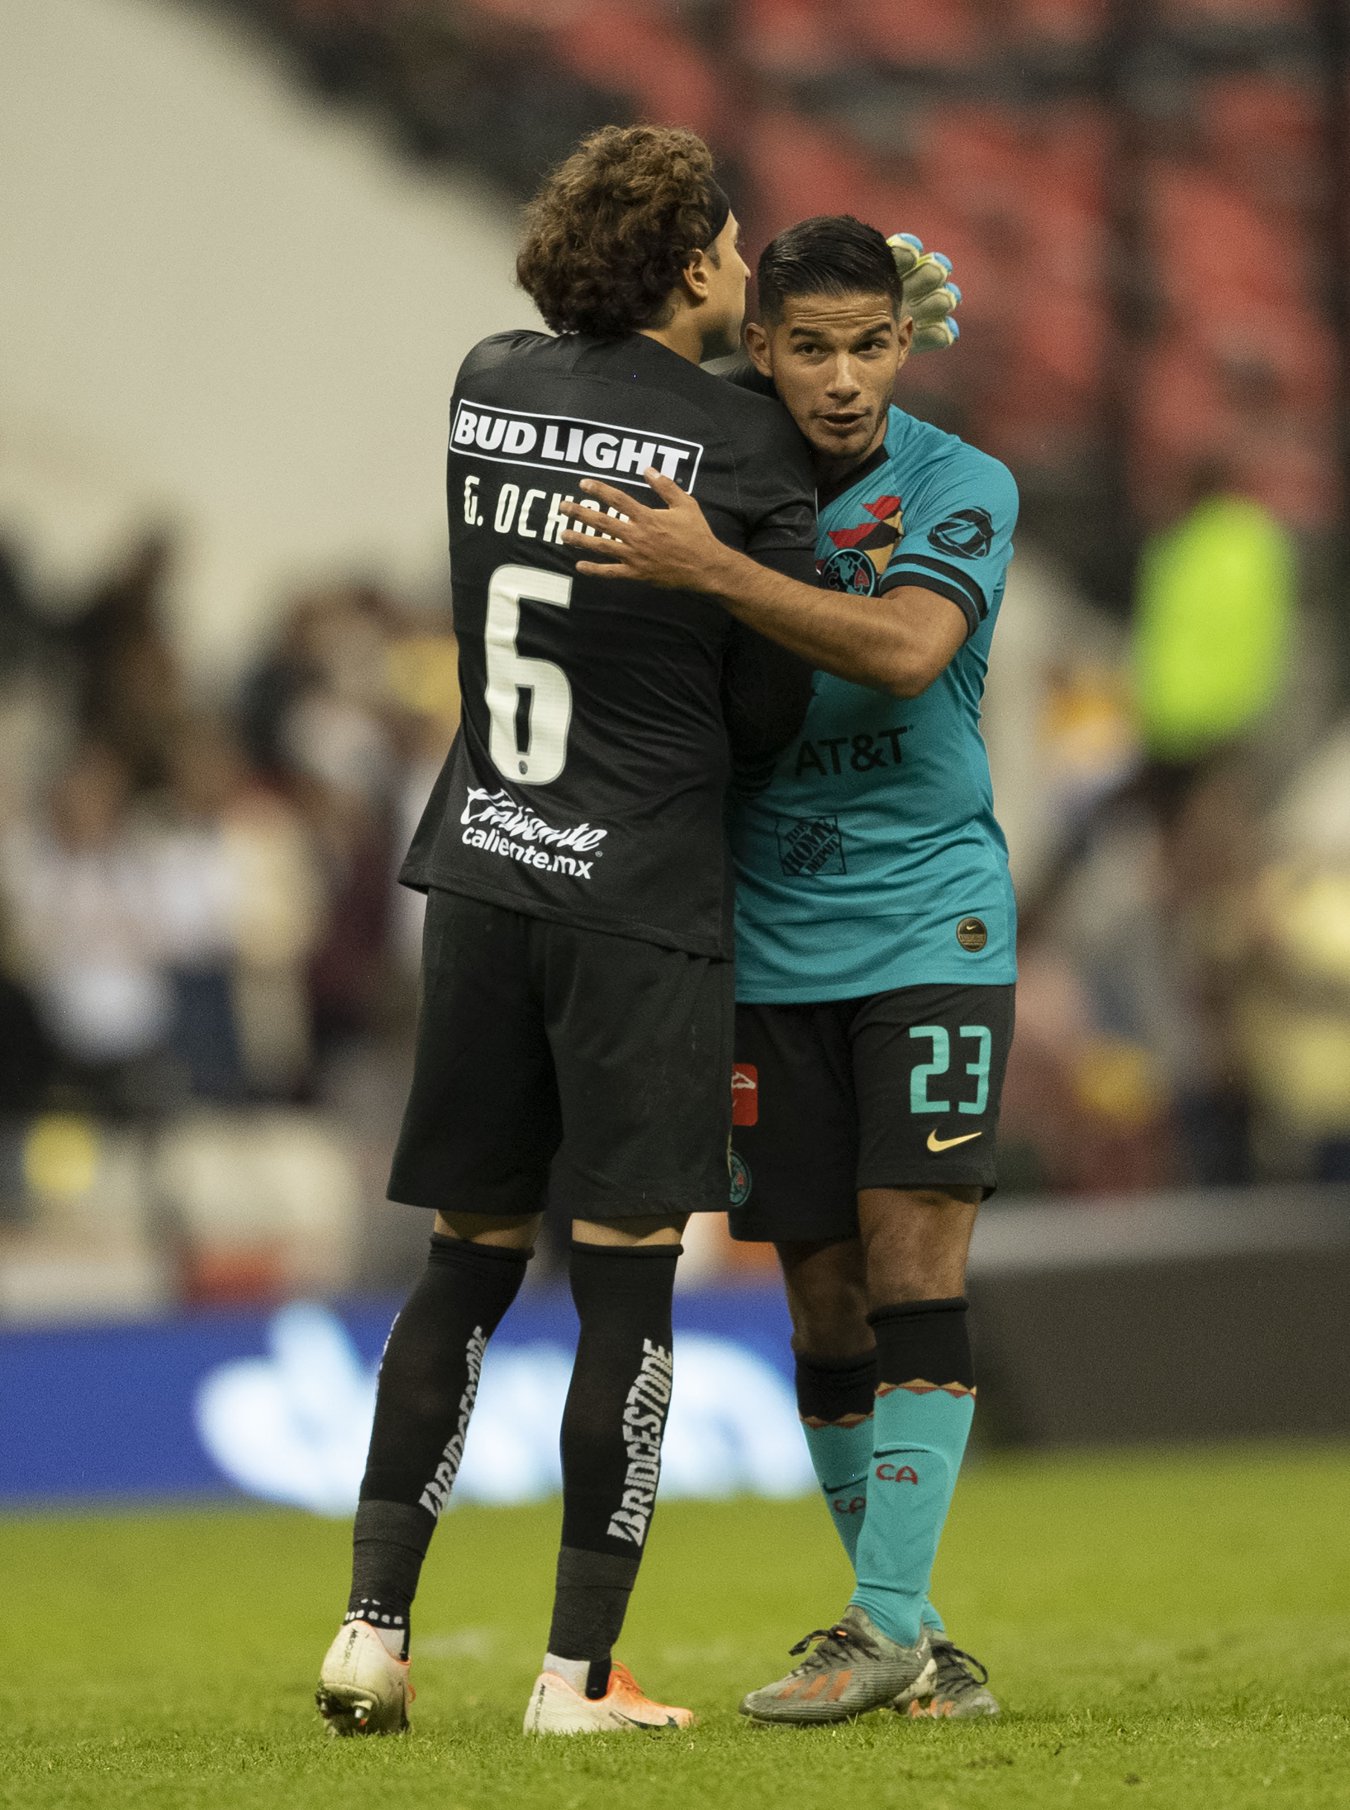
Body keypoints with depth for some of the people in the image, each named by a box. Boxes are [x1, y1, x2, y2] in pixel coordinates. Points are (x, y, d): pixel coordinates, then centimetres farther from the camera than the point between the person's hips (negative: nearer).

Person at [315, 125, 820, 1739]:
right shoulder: (749, 451, -9)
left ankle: (373, 1625, 9)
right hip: (640, 895, -5)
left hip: (478, 877, 5)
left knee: (467, 1263, 13)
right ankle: (580, 1672, 0)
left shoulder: (487, 389, 6)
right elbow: (771, 709, -4)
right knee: (626, 1284, -1)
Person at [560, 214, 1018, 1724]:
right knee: (825, 1299, 3)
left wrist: (708, 570, -31)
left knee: (914, 1262, -12)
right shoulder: (713, 485, 5)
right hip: (771, 954, 3)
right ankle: (901, 1634, 12)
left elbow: (904, 649, -25)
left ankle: (889, 1625, -13)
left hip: (928, 927, -3)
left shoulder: (960, 489, -6)